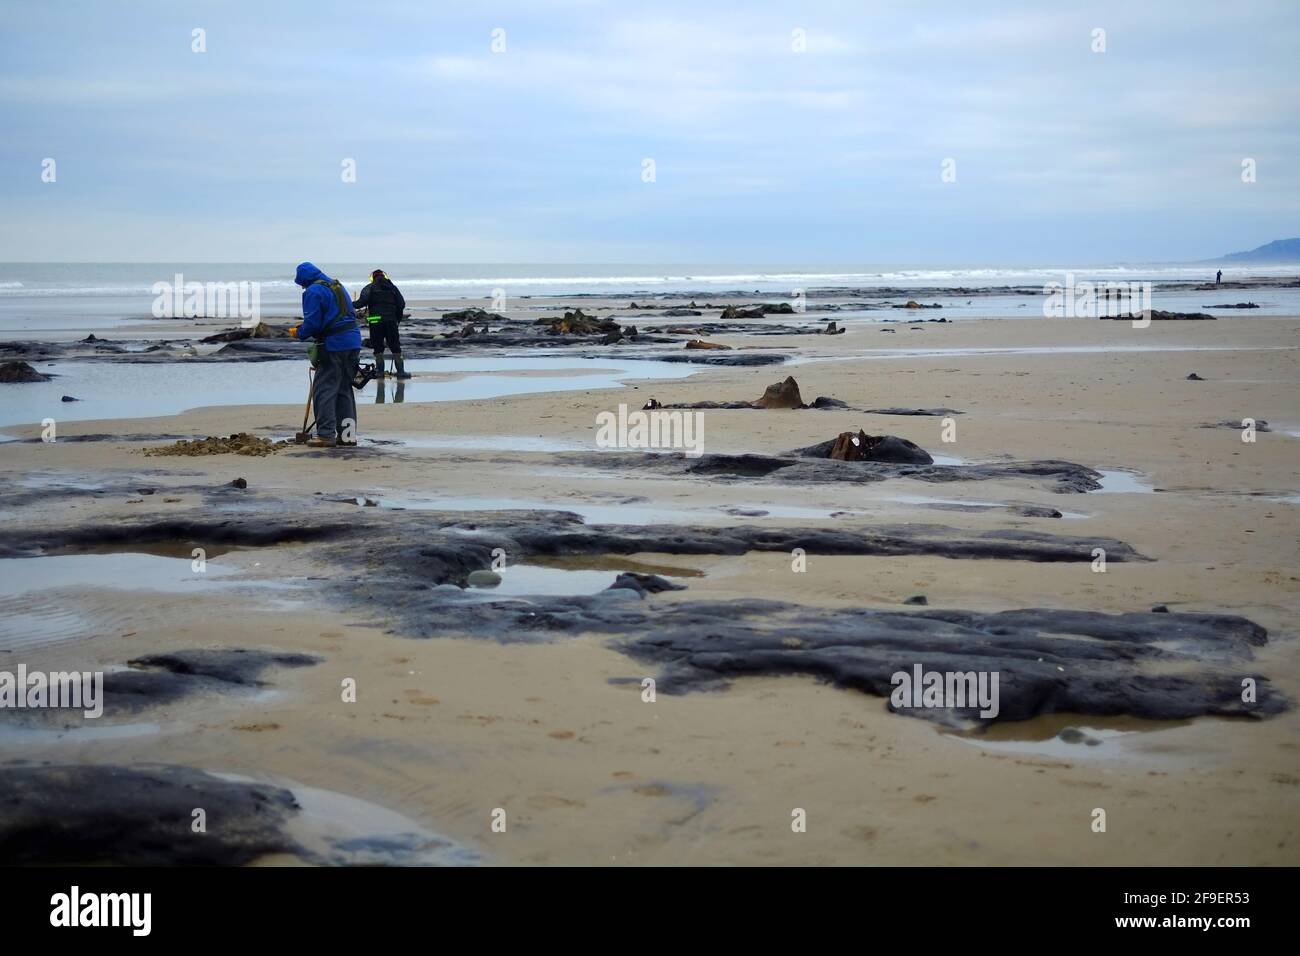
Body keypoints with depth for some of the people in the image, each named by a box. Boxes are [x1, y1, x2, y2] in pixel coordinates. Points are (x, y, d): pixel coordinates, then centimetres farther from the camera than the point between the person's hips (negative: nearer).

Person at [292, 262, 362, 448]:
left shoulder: (314, 291, -9)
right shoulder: (337, 285, 19)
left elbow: (312, 323, -15)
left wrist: (300, 334, 5)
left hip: (333, 345, -9)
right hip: (353, 343, 9)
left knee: (324, 390, -3)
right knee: (344, 389, 14)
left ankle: (326, 434, -7)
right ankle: (348, 434, 14)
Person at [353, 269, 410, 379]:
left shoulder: (370, 288, 5)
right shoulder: (393, 288, 15)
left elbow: (363, 301, -12)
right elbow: (402, 304, 9)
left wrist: (352, 305, 1)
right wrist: (398, 318, 19)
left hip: (376, 320, -2)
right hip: (391, 320, 2)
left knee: (378, 347, 5)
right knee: (395, 347, 6)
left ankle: (380, 370, 2)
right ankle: (400, 370, 3)